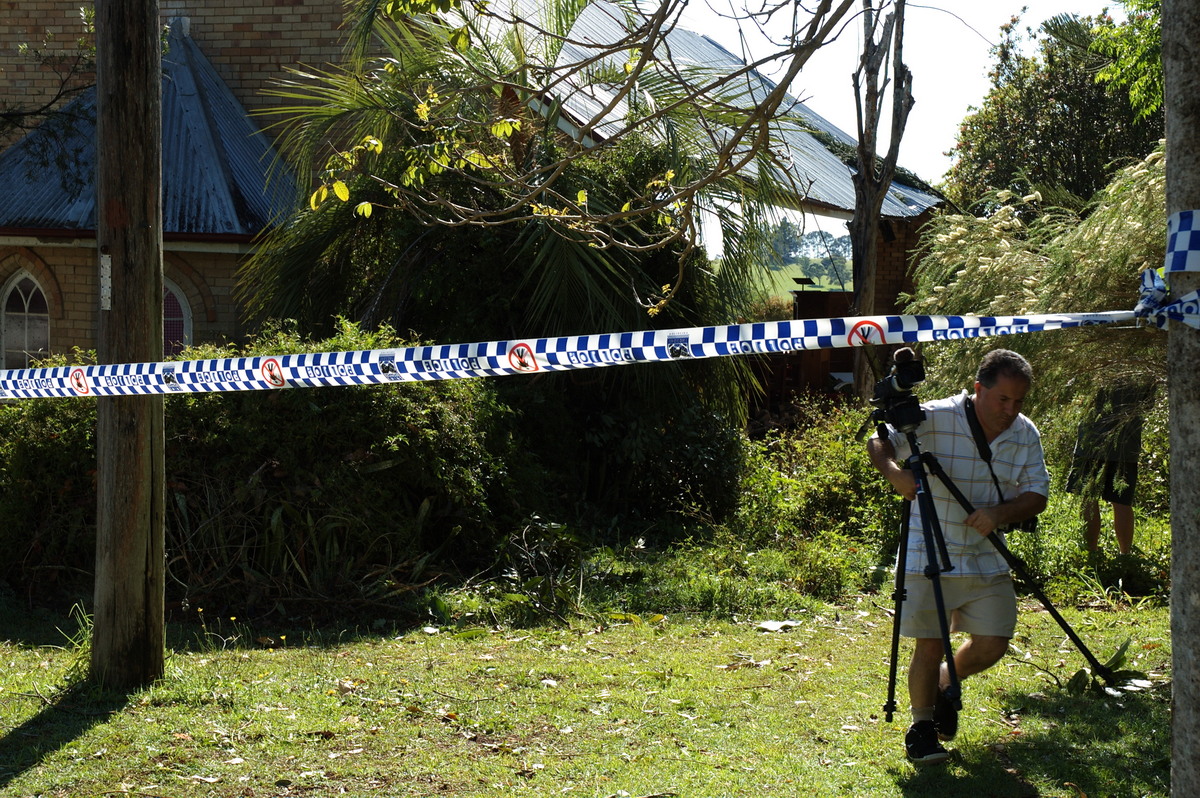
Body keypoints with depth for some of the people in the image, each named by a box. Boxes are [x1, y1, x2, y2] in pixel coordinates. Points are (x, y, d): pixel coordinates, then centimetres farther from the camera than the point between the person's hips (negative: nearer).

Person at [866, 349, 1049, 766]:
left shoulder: (1025, 434, 0)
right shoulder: (933, 419, -14)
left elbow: (1037, 496, 0)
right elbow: (878, 443, -9)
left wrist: (1001, 513, -20)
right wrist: (894, 471, -31)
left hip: (988, 558, 4)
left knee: (991, 645, 5)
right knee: (929, 645, -4)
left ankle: (945, 687, 35)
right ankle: (921, 725, 16)